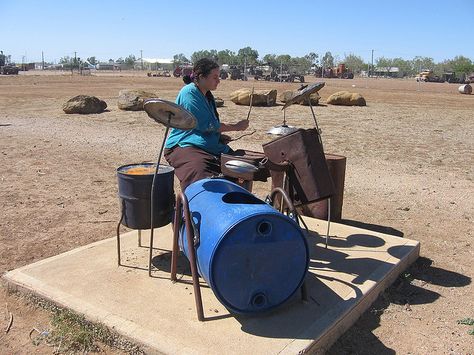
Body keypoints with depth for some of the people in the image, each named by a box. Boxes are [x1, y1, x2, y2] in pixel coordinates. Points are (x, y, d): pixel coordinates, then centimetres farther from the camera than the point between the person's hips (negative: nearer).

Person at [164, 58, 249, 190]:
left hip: (209, 146, 9)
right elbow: (206, 125, -18)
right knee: (200, 175, -32)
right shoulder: (189, 93, -13)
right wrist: (236, 127, -10)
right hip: (183, 146, -9)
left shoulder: (207, 95, 15)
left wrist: (221, 136, 8)